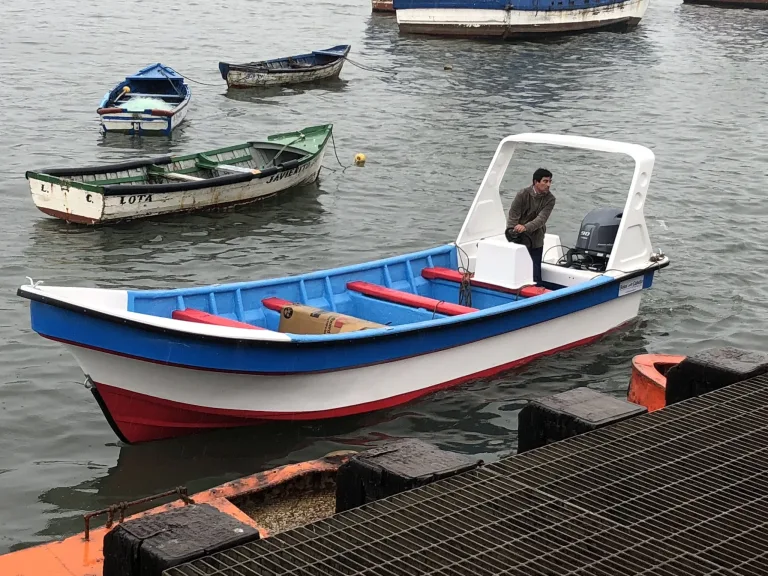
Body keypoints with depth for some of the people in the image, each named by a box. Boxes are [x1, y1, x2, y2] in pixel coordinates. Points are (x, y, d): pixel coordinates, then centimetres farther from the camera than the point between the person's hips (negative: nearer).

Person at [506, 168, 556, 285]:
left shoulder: (550, 199, -8)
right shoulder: (523, 194, -11)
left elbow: (541, 219, -21)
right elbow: (513, 216, -9)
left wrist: (526, 227, -37)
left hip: (536, 242, 1)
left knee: (535, 274, 1)